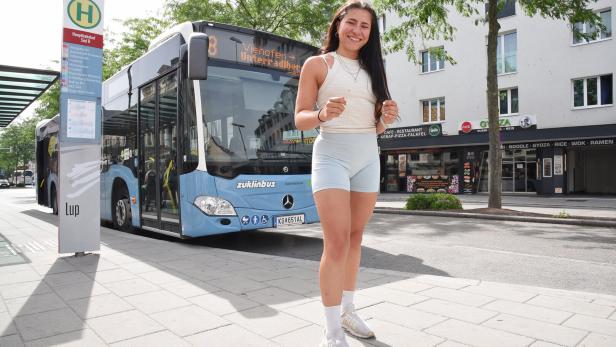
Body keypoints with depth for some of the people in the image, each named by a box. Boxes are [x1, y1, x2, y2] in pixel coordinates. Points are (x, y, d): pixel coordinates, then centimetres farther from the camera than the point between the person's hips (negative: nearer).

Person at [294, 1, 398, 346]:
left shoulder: (372, 68, 16)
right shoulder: (317, 64, 2)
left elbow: (376, 127, 17)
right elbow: (300, 119, -2)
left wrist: (387, 118, -5)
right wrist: (323, 115, -22)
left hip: (368, 157, 6)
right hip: (332, 154, -5)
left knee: (356, 238, 11)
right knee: (337, 242, -11)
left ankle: (348, 310, 26)